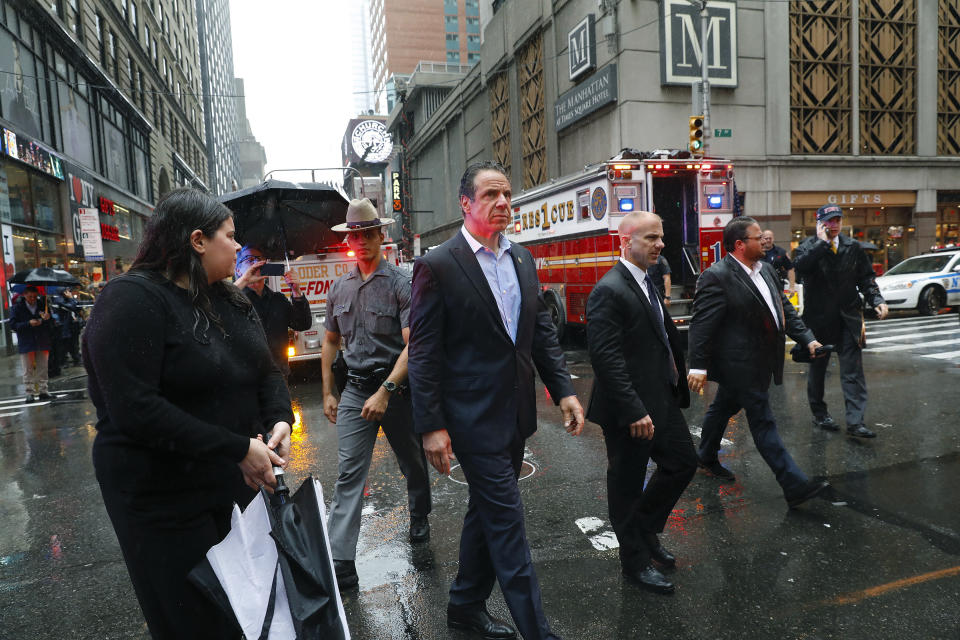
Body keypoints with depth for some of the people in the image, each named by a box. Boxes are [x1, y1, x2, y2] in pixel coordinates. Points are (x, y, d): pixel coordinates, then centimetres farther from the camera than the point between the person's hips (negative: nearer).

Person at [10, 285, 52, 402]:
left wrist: (48, 318, -16)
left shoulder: (43, 305, 5)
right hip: (26, 343, -2)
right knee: (28, 370, 2)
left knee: (42, 369, 6)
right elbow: (13, 324, -5)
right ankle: (30, 393, 7)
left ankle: (42, 390, 14)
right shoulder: (18, 307, 0)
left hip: (42, 343, 2)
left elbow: (52, 322, 7)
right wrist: (29, 324, -19)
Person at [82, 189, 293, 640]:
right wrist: (238, 449, -26)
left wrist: (280, 419, -12)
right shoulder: (132, 301, -17)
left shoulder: (229, 299, 8)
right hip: (168, 503, -7)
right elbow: (134, 410, -26)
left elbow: (267, 370, 10)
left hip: (239, 485, 7)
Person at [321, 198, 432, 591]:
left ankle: (419, 520, 42)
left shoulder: (401, 284, -9)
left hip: (397, 388, -3)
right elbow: (330, 341, 17)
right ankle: (341, 565, 2)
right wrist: (327, 393, 13)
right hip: (355, 391, 3)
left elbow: (412, 344, -16)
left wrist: (385, 392, -24)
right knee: (348, 474, -2)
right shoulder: (339, 288, 7)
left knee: (413, 464, 15)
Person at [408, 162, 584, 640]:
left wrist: (563, 390, 4)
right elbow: (423, 353, -13)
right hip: (473, 417, -7)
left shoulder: (522, 259, 8)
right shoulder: (438, 266, -12)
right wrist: (431, 426, -14)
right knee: (507, 522, 0)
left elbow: (542, 331, 12)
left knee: (487, 512, 20)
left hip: (515, 414, 7)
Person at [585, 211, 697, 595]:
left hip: (662, 401, 10)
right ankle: (635, 561, 28)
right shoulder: (609, 291, -20)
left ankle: (646, 531, 39)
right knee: (628, 485, 8)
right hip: (630, 409, -9)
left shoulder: (648, 282, 11)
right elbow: (607, 358, -25)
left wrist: (676, 383, 16)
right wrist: (635, 412, -26)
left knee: (682, 463, 20)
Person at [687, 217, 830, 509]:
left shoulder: (766, 270, 9)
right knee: (763, 423, -3)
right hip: (739, 364, -9)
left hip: (757, 361, 9)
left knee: (723, 407, 23)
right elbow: (701, 324, -21)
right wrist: (698, 366, -24)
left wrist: (807, 339, 6)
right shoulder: (716, 277, -18)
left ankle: (707, 457, 41)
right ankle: (795, 486, 4)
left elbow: (785, 308, 15)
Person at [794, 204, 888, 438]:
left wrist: (876, 300, -5)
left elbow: (866, 277, 9)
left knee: (853, 370, -3)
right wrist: (822, 242, -20)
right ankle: (819, 413, 27)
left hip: (848, 317, 2)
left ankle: (855, 422, -3)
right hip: (818, 319, -2)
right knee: (817, 367, 11)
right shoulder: (809, 247, -2)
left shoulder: (853, 247, 8)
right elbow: (801, 267, -25)